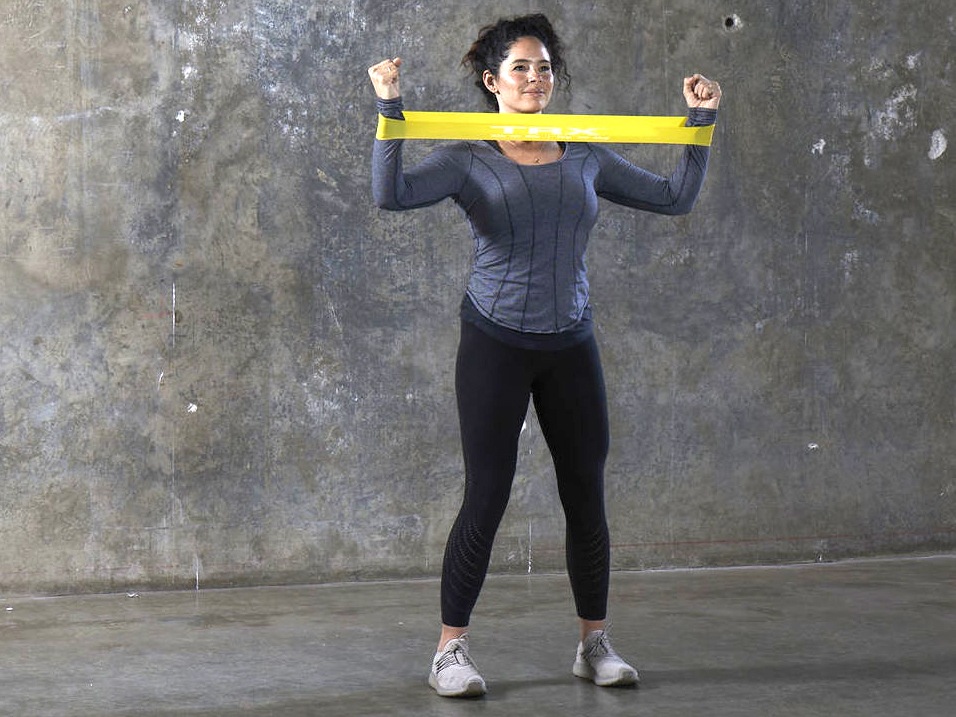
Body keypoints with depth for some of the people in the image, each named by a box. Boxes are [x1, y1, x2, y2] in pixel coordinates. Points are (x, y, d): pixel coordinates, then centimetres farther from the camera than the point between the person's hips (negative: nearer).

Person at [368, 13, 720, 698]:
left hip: (571, 345, 4)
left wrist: (701, 120, 7)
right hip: (496, 344, -4)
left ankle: (596, 643, 19)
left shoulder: (586, 158, 8)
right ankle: (451, 649, 6)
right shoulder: (468, 158, -4)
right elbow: (392, 194, -20)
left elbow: (675, 197, 10)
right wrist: (390, 110, -25)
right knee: (487, 496, -5)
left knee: (587, 495, 6)